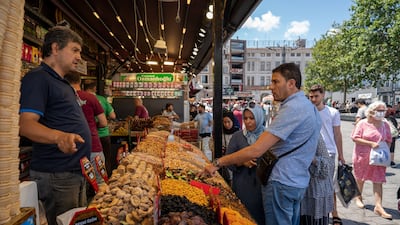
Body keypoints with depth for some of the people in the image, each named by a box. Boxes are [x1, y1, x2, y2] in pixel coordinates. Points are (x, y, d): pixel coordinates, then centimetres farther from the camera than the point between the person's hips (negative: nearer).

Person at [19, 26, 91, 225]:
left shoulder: (60, 82, 18)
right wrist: (59, 136, -39)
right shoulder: (38, 78, -11)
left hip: (77, 171, 10)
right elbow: (26, 124, -23)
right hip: (56, 174, -9)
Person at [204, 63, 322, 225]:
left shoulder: (292, 108, -22)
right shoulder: (309, 106, 11)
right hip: (298, 182, 10)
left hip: (282, 182, -10)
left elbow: (256, 150, -28)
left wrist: (218, 163, -22)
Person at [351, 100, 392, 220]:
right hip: (362, 156, -3)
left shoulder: (385, 125, 5)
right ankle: (358, 197, 36)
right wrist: (371, 143, -21)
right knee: (360, 178, 14)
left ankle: (378, 206, 1)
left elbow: (388, 141, 14)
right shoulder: (362, 123, -9)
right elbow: (355, 138, -14)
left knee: (378, 181, -2)